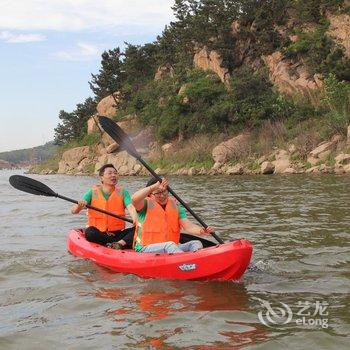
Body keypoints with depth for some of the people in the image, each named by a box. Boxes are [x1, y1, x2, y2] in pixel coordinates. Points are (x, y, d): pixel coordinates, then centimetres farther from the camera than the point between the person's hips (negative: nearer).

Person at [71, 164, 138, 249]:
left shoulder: (122, 192, 6)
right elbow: (73, 211, -5)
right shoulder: (93, 193, 2)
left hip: (118, 234, 1)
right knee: (89, 232, -33)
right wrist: (79, 206, -30)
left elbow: (130, 207, -13)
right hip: (98, 234, -1)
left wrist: (135, 220, -36)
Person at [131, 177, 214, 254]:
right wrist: (155, 186, -29)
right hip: (145, 249, -5)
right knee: (170, 245, -33)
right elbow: (134, 199, -26)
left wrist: (201, 231, -22)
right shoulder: (147, 204, -2)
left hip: (170, 247, 5)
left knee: (196, 243, -17)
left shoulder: (175, 206, 10)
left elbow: (188, 226, -2)